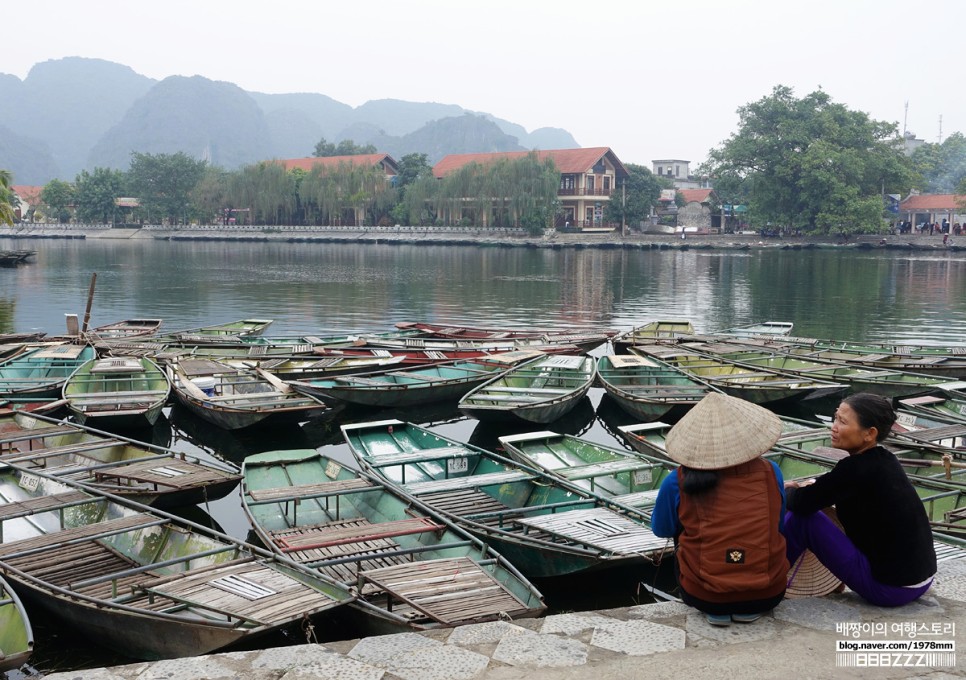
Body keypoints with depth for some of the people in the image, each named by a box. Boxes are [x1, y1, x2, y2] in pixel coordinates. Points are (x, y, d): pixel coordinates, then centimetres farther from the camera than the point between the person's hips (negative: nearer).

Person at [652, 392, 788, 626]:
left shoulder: (678, 482, -11)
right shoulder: (770, 472, -5)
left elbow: (661, 529, 9)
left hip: (705, 596, -1)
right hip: (768, 594, 2)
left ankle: (717, 610, 13)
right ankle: (748, 609, 14)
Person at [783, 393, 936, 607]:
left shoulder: (855, 469, -21)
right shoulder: (884, 460, 5)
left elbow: (802, 504, -15)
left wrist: (789, 490, 7)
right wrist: (803, 487, 8)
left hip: (889, 588, -9)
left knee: (801, 517, -6)